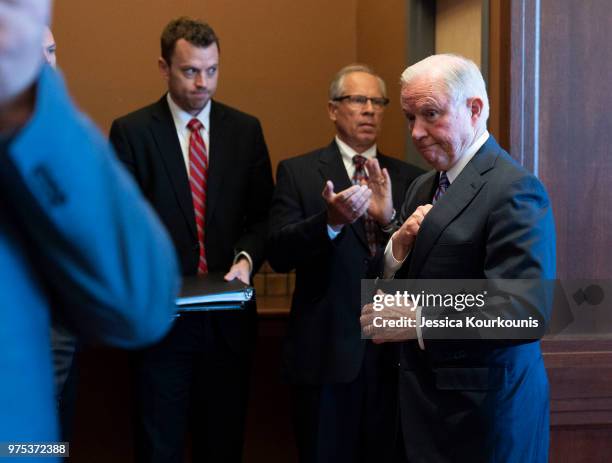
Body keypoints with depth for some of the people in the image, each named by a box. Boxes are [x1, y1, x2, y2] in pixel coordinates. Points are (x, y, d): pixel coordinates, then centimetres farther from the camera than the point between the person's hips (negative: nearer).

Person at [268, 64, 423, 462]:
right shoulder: (298, 172, 1)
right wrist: (330, 220, -27)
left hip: (392, 351, 2)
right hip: (327, 351, -2)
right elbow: (279, 254, -10)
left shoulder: (408, 178, 7)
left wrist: (389, 218, -21)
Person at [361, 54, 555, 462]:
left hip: (483, 412, -7)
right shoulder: (423, 188, 11)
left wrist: (420, 323, -28)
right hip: (422, 398, 7)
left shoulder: (514, 191, -16)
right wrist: (399, 246, -7)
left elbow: (529, 310, -26)